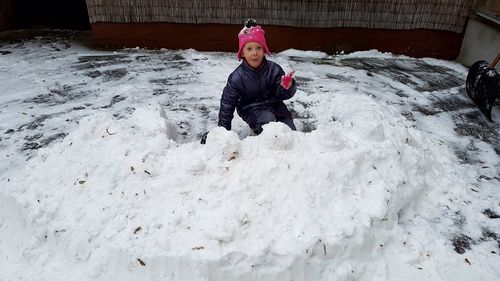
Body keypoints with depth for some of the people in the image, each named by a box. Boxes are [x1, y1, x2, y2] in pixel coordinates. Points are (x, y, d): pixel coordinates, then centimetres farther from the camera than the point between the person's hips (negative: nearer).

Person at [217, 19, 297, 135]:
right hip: (252, 109, -3)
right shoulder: (237, 77, -16)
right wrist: (223, 129, -4)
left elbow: (282, 95, -9)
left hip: (274, 105, 3)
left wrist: (287, 86, -35)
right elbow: (227, 103, -7)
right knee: (267, 119, -33)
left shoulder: (274, 69, -11)